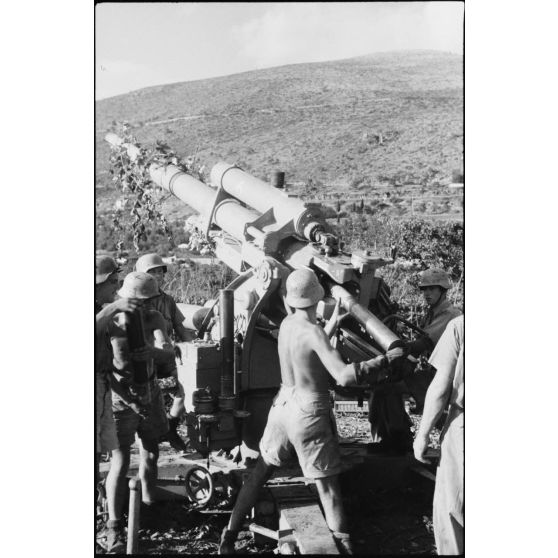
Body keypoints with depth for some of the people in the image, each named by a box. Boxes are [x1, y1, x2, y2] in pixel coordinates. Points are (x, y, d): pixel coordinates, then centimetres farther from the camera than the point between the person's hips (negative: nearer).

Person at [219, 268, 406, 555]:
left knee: (260, 472, 18)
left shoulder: (286, 324, 0)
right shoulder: (314, 333, -22)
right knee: (327, 485, 4)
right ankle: (343, 544, 11)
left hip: (283, 404, 7)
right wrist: (384, 359, -22)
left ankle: (229, 536, 25)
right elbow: (344, 375, -30)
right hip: (310, 413, -7)